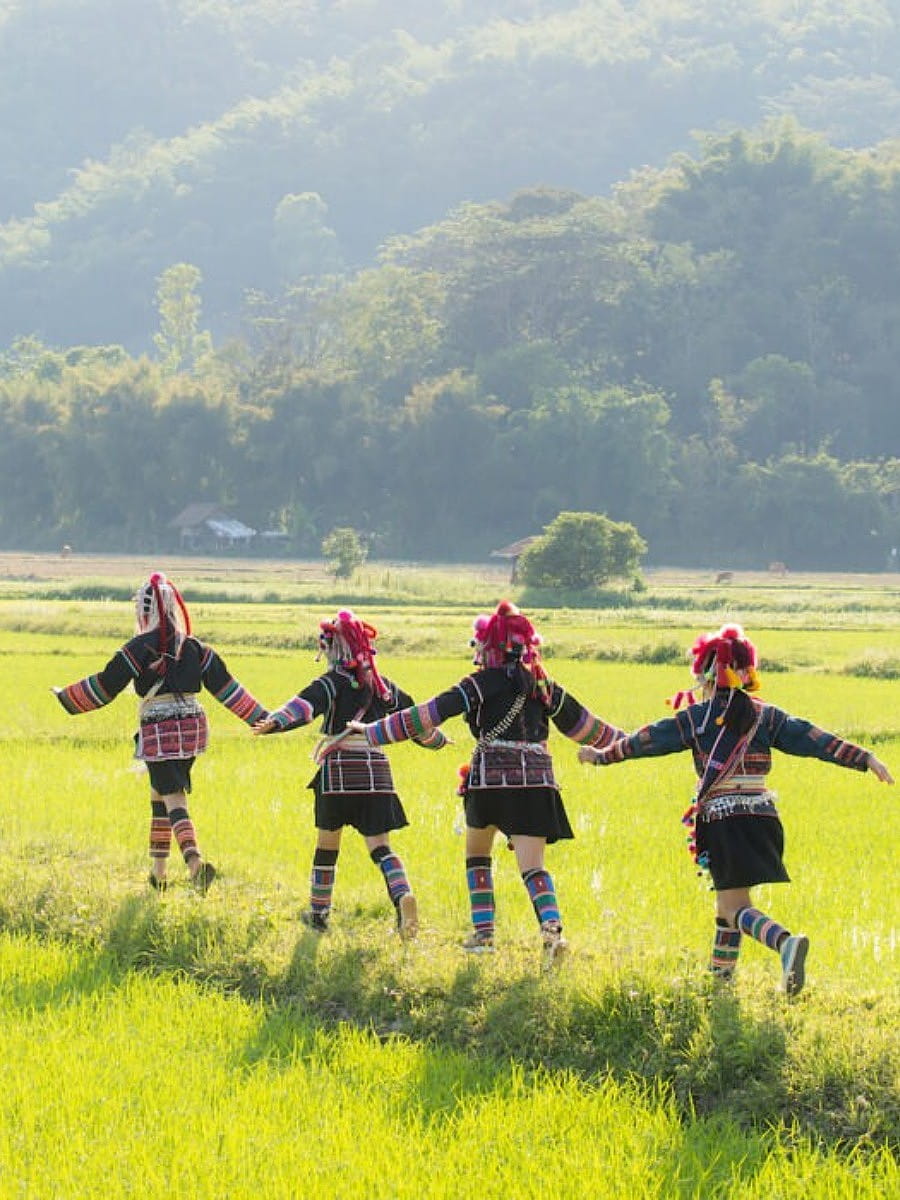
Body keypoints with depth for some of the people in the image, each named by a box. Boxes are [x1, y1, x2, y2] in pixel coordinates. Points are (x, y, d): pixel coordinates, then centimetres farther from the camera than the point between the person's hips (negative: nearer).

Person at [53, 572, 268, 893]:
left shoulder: (140, 648, -9)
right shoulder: (196, 648, 7)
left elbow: (104, 686, -5)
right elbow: (226, 687, 8)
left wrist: (66, 698, 8)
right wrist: (261, 719, 14)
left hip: (159, 733, -6)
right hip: (192, 728, 6)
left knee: (174, 800, -10)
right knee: (160, 796, 19)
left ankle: (195, 860, -32)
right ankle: (158, 872, 22)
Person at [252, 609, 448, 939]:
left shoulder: (334, 682, -3)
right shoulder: (384, 687, 13)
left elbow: (307, 704, -23)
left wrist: (275, 722, -38)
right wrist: (437, 740, 44)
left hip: (339, 768, -4)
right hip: (377, 770, 4)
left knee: (327, 844, 12)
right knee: (379, 845, -1)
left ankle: (319, 912, 23)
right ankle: (402, 895, -27)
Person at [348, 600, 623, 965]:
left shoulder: (481, 684, -2)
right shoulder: (544, 686, 12)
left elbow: (427, 715, -4)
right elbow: (583, 724, 23)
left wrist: (373, 732, 0)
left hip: (491, 778, -3)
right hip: (537, 779, 3)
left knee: (477, 851, 20)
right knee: (532, 863, -3)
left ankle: (483, 931, 17)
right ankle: (552, 927, -28)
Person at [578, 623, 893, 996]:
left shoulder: (696, 718, 0)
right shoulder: (766, 716, 8)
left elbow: (645, 741, 8)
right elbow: (816, 740, 2)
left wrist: (601, 755, 21)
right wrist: (865, 759, 2)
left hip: (720, 820, -5)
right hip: (763, 819, 5)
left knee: (735, 906, -6)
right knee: (728, 899, 21)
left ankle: (784, 941, -33)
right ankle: (720, 973, 27)